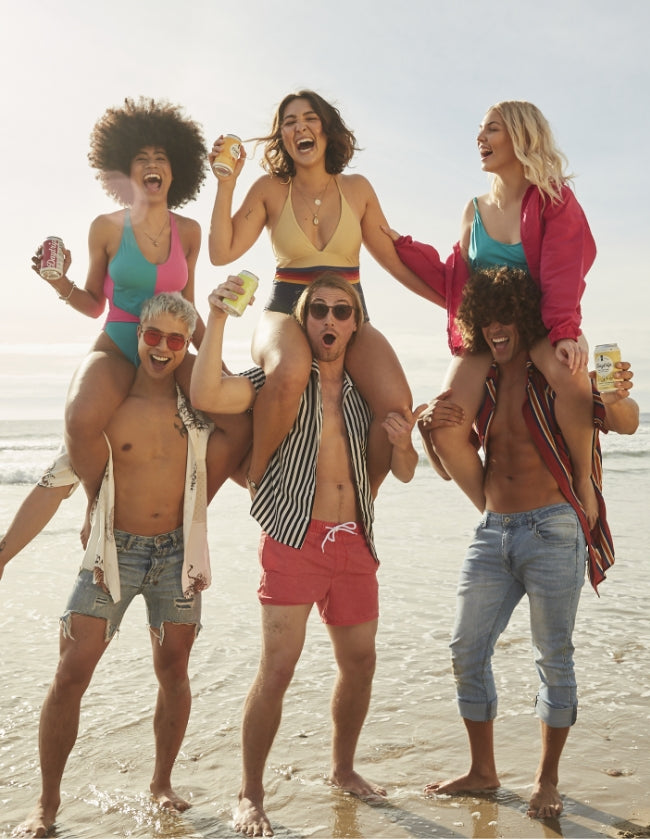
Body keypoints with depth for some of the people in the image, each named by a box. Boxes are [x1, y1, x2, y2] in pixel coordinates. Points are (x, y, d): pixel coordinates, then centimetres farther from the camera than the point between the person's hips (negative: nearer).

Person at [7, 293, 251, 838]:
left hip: (176, 552, 2)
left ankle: (162, 783, 29)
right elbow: (58, 483, 1)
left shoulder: (199, 405, 2)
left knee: (173, 671, 9)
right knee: (71, 675, -6)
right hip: (113, 551, -2)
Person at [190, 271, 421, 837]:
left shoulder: (364, 389, 12)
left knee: (360, 664, 12)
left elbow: (403, 473, 15)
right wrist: (217, 320, -26)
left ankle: (343, 769, 34)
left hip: (354, 541, 5)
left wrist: (402, 443, -8)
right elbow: (207, 396, -19)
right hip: (295, 538, -5)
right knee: (278, 669, -9)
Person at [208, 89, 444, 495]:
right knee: (290, 373, -40)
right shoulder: (271, 189, 5)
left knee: (397, 407, -27)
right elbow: (222, 252, -4)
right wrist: (227, 183, -6)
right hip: (287, 312, -2)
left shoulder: (357, 188, 9)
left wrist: (451, 299, 8)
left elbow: (394, 257, 12)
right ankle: (256, 477, -14)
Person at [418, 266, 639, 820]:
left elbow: (626, 425, -13)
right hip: (494, 530, 6)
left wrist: (619, 398, -37)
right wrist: (432, 424, -5)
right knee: (467, 652, 7)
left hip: (552, 530, -5)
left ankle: (547, 780, 18)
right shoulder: (482, 383, 11)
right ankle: (483, 771, 23)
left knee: (554, 659, 2)